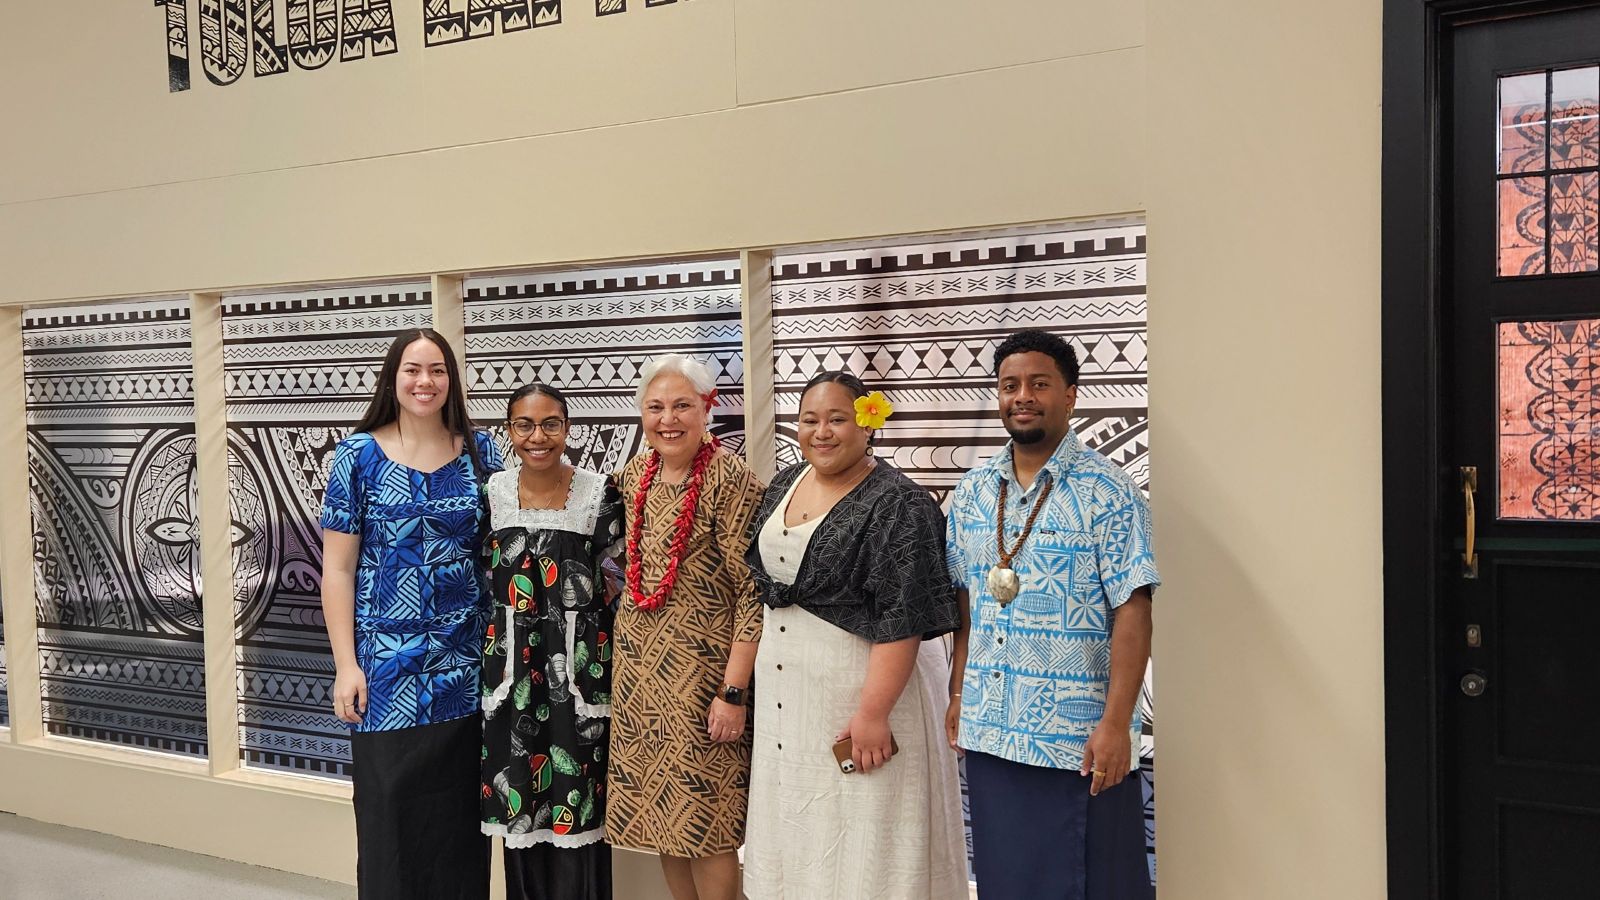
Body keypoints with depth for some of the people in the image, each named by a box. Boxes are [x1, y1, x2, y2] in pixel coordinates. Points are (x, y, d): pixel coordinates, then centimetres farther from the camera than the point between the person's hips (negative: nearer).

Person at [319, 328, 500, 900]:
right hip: (387, 667, -2)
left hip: (467, 669, 2)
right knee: (392, 810, 3)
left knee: (461, 810, 9)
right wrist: (346, 664, -7)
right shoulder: (359, 455, -1)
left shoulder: (479, 452, 5)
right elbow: (337, 568, -2)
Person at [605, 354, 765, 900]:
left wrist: (733, 691, -19)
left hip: (702, 670, -6)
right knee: (658, 809, 14)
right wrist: (627, 648, 15)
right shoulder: (636, 474, 6)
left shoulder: (730, 478, -15)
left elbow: (753, 594, -17)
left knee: (704, 818, 2)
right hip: (640, 665, 7)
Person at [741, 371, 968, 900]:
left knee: (856, 840, 2)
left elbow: (902, 618, -21)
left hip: (862, 685, -7)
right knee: (796, 832, 16)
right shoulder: (785, 484, 8)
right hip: (783, 691, 7)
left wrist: (873, 712, -25)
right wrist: (743, 685, 16)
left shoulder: (897, 505, -15)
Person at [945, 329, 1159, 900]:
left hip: (1076, 739, -5)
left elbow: (1132, 611, -13)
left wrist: (1116, 723, -18)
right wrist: (957, 695, 11)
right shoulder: (972, 494, 8)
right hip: (989, 733, 5)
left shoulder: (1108, 493, -8)